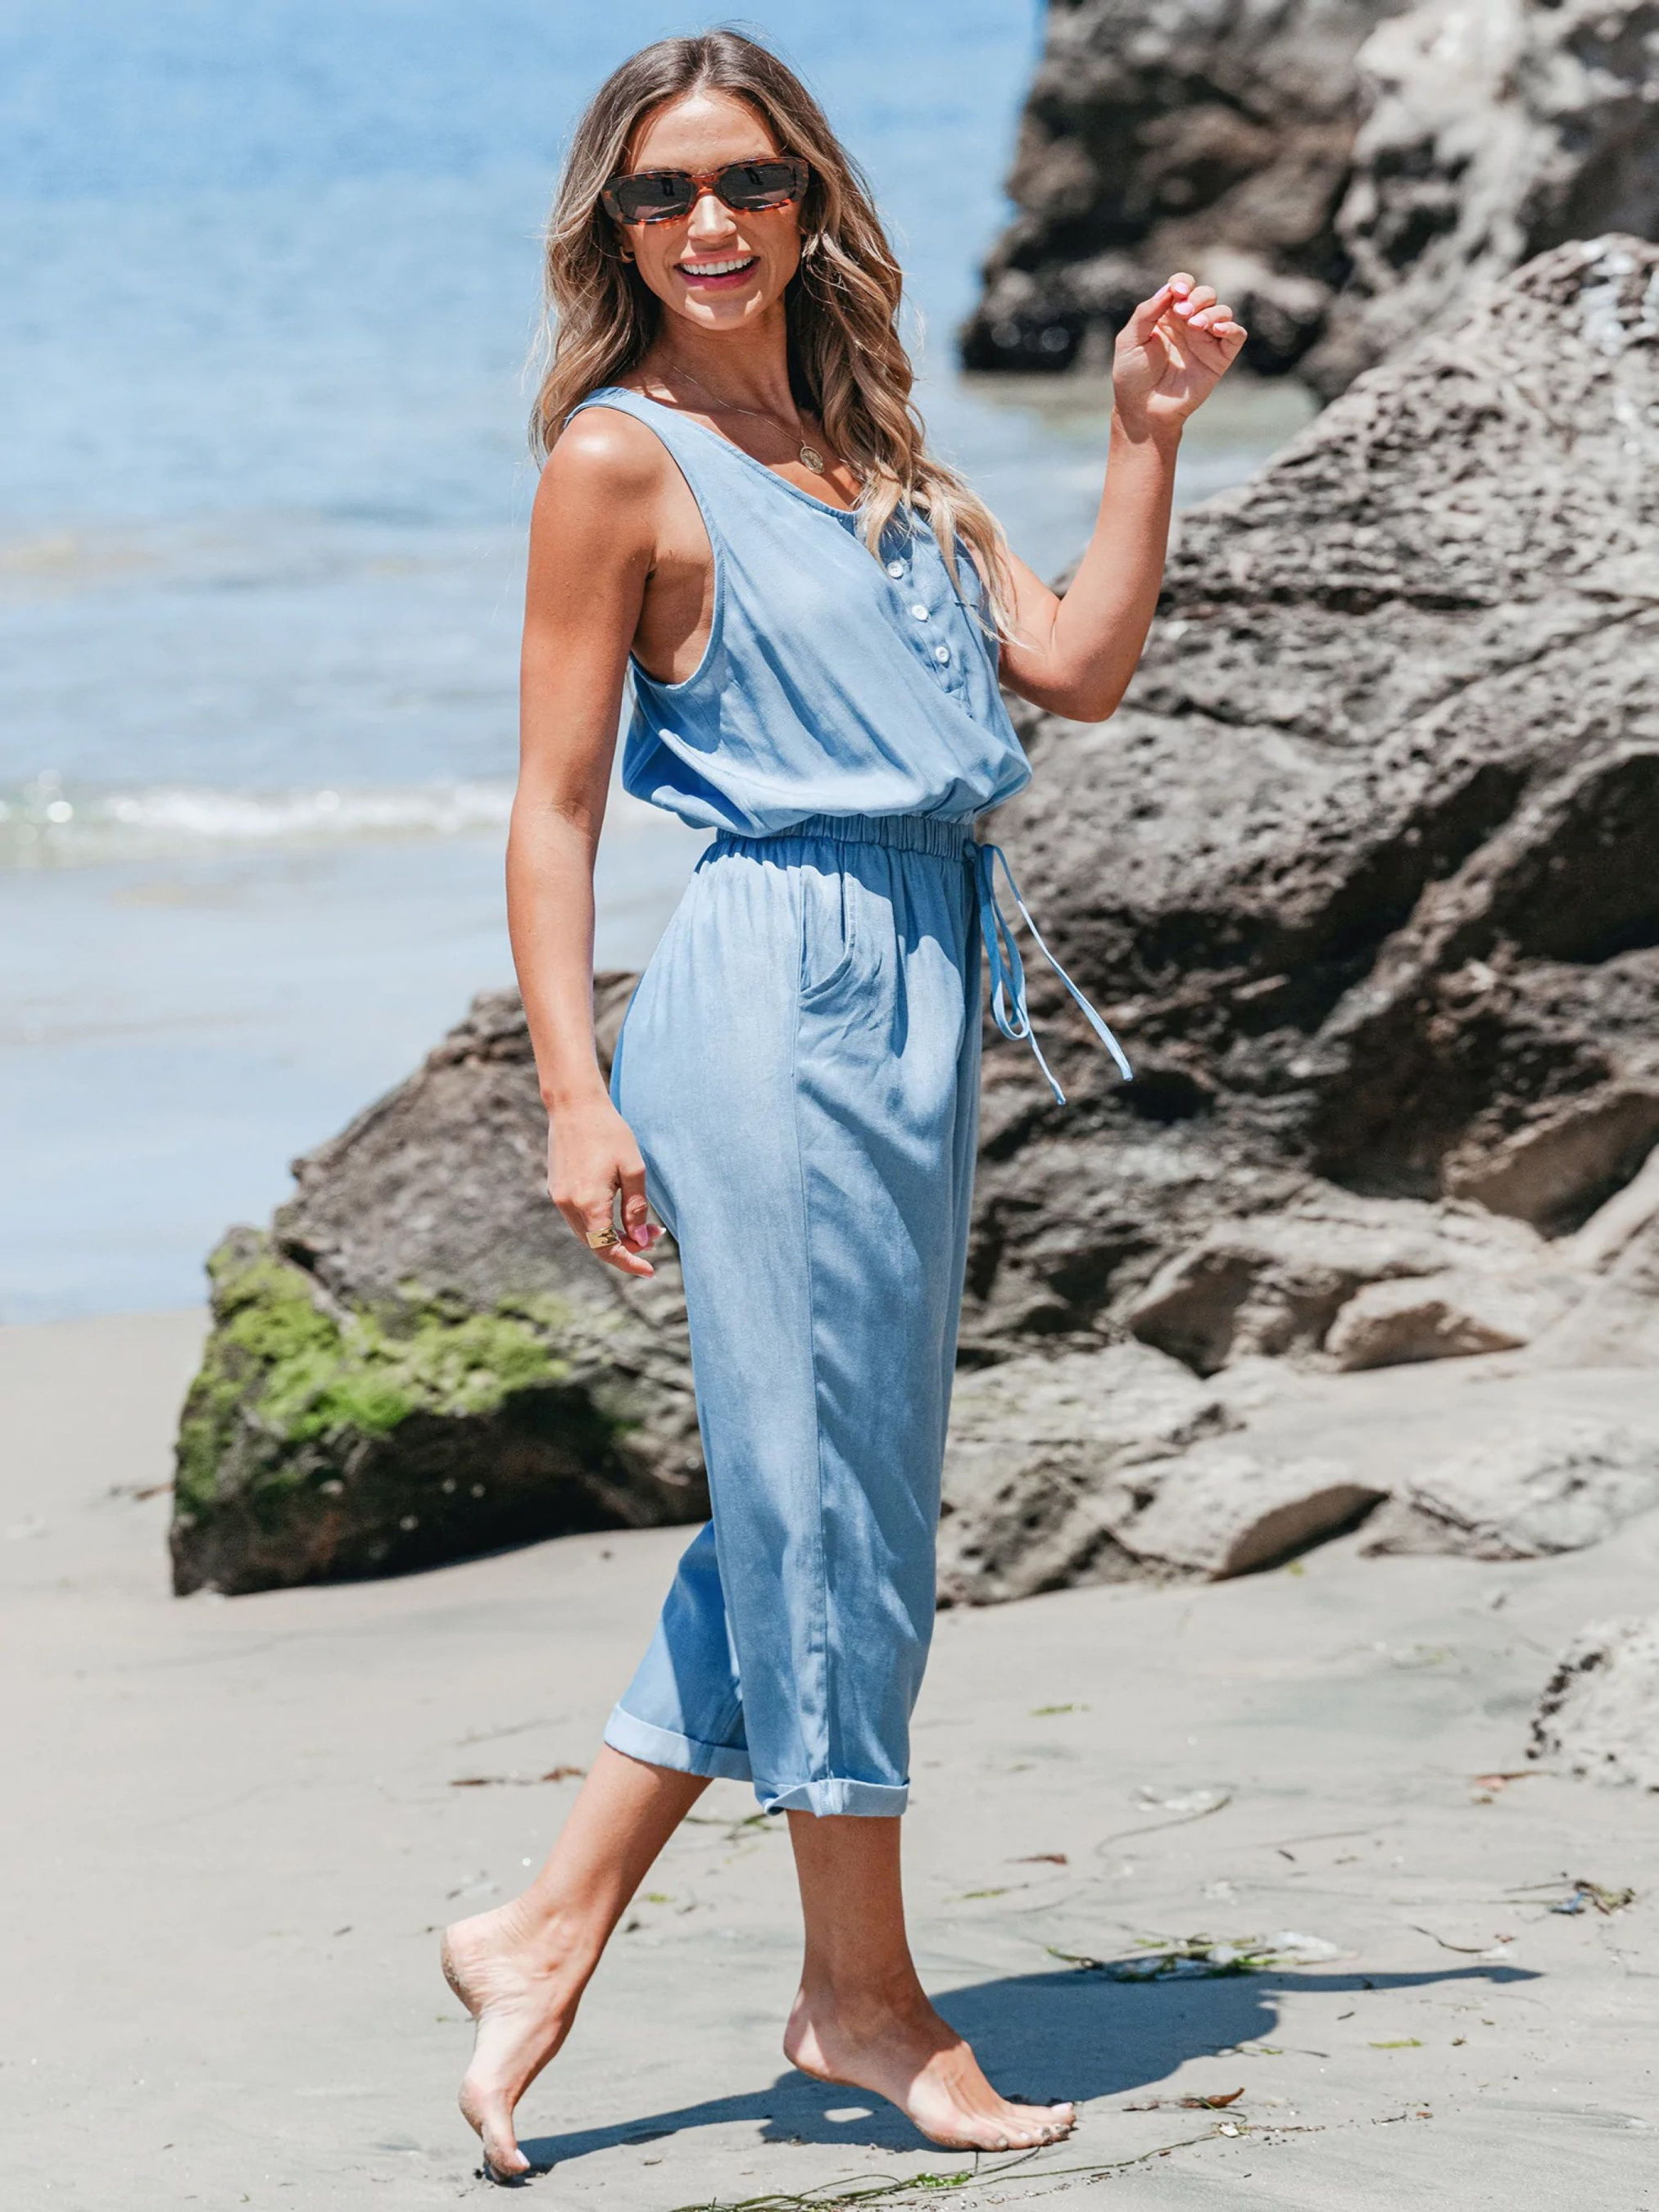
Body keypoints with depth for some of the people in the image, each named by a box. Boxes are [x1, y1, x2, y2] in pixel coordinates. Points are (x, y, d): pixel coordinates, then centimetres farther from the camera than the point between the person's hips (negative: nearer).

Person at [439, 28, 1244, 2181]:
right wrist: (576, 1095, -13)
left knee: (833, 1497, 10)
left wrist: (1148, 435, 6)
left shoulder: (869, 449, 16)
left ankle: (550, 1930, 18)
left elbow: (1075, 668, 13)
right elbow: (554, 805, -7)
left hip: (914, 995, 8)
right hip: (781, 983, -8)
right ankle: (867, 1991, 12)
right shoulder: (625, 458, -5)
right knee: (824, 1483, -1)